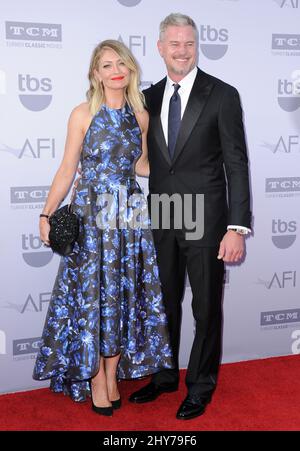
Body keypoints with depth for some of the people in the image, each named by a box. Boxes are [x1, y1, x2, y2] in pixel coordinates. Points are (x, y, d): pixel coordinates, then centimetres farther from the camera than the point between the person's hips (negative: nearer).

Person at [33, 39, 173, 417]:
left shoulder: (140, 116, 7)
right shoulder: (83, 114, -4)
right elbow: (67, 169, -4)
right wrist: (47, 215, -8)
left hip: (130, 215, 4)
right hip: (91, 215, -3)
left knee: (123, 294, 8)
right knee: (91, 295, 2)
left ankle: (114, 375, 23)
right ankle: (95, 379, 17)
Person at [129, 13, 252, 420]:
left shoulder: (223, 95, -6)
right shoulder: (150, 98, 7)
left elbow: (237, 164, -9)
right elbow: (147, 158, 12)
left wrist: (237, 227, -15)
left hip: (205, 219, -4)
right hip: (161, 219, 4)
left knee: (206, 307, 9)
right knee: (164, 303, 16)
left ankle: (201, 386, 28)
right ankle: (165, 376, 36)